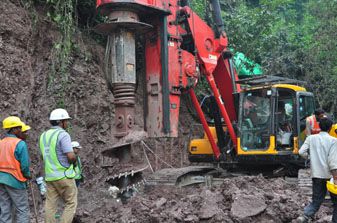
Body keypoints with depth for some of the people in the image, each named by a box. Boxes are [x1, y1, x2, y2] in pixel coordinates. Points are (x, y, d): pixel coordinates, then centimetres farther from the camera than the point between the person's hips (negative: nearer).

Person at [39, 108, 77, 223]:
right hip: (64, 175, -7)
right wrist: (74, 158, 1)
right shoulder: (63, 134, -14)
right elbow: (71, 157, -22)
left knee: (50, 206, 6)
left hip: (49, 176, 7)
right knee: (71, 204, 4)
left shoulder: (44, 135, 11)